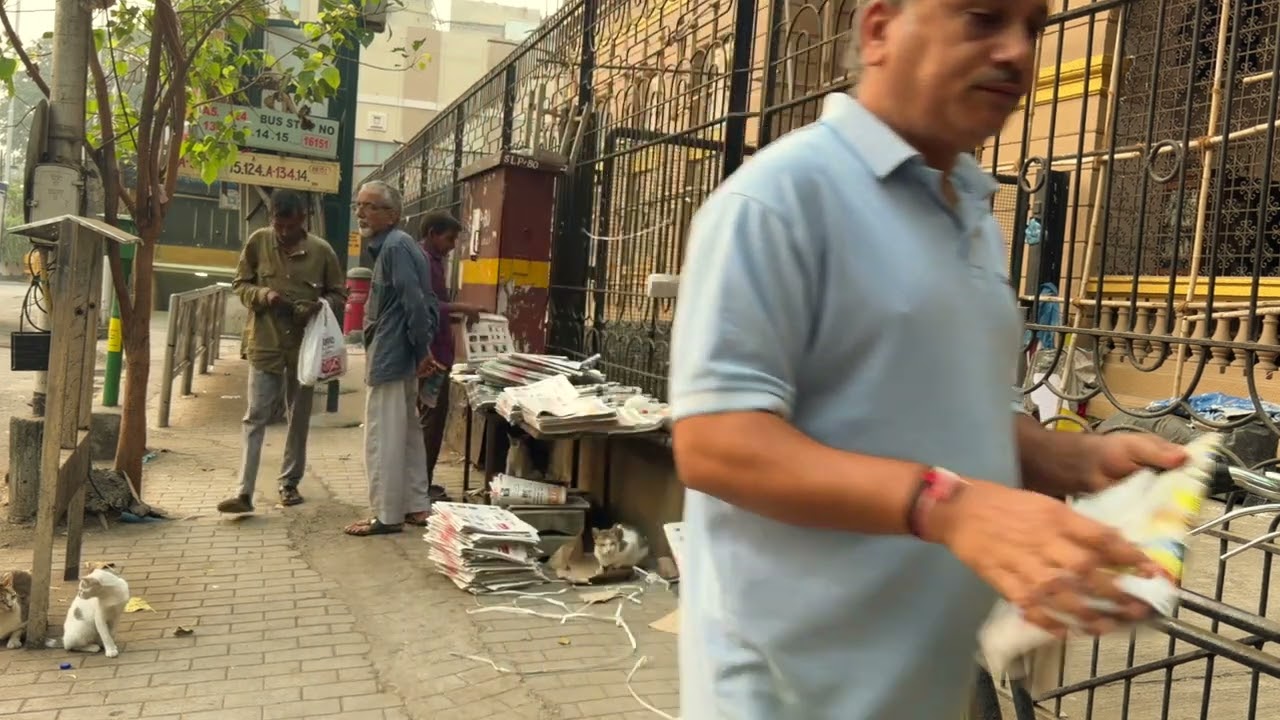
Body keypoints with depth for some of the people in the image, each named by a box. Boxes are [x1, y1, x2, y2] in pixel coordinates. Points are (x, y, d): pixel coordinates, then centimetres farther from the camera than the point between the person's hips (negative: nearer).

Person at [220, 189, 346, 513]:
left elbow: (338, 294, 4)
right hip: (265, 343, -1)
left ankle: (289, 483, 26)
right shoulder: (258, 242, -2)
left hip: (305, 345, 1)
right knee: (255, 418, -3)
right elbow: (240, 284, 5)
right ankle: (245, 493, -3)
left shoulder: (322, 250, -4)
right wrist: (263, 295, -15)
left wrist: (319, 306, -17)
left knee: (299, 418, 11)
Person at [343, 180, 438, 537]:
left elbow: (415, 303, -22)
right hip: (400, 355, 11)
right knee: (407, 432, 14)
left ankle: (386, 515, 3)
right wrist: (422, 349, 13)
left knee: (382, 438, -4)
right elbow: (425, 302, 18)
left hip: (390, 357, -11)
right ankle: (417, 506, 22)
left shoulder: (395, 246, -15)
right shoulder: (392, 245, 16)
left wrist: (422, 349, -17)